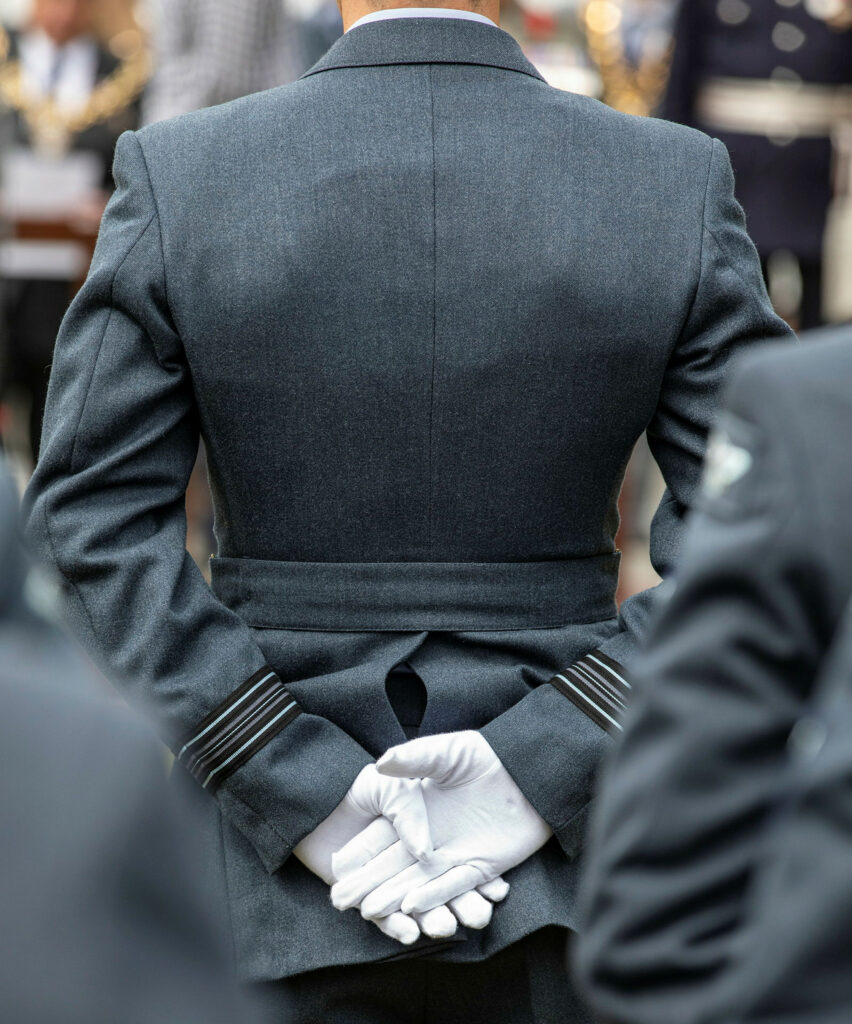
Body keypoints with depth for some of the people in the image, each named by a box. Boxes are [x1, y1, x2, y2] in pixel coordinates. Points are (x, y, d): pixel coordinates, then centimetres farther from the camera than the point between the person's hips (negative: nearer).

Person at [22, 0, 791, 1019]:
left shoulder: (176, 175, -7)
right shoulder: (680, 185, -5)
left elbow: (98, 523, -11)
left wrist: (297, 789, -12)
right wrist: (545, 773, -13)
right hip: (562, 894, 1)